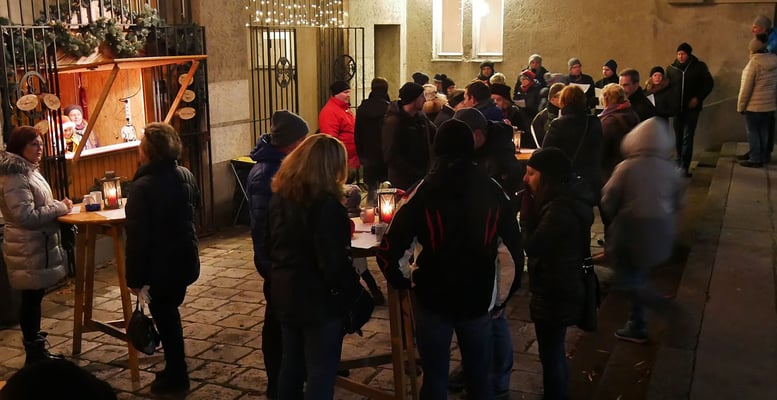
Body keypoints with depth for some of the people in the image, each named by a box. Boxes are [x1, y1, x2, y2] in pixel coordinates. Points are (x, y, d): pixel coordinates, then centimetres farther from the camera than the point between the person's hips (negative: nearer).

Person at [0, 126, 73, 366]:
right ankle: (34, 355, 9)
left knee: (34, 299, 15)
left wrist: (59, 206, 8)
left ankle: (37, 350, 24)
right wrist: (60, 207, -16)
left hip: (37, 247, 10)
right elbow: (27, 216, -25)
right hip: (28, 250, -10)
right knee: (31, 300, -1)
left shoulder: (27, 171, 13)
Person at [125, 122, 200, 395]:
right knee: (169, 313, 21)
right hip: (186, 259, 7)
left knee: (164, 317, 8)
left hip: (160, 265, -7)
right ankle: (174, 370, 33)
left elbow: (137, 237, -20)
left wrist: (134, 277, -12)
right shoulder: (186, 175, -1)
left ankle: (176, 378, 21)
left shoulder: (142, 186, -22)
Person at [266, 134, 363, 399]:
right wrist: (352, 284, -6)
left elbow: (271, 245, 12)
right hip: (319, 299, -8)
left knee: (291, 366, 21)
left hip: (285, 293, 8)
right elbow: (333, 262, -22)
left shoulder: (281, 194, 2)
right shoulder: (325, 203, -23)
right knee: (320, 375, 5)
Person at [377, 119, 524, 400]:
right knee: (479, 377, 18)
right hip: (478, 298, 2)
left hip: (434, 297, -1)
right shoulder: (492, 191, -4)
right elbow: (515, 247, -7)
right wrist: (507, 292, 4)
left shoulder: (424, 192, -10)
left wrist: (401, 282, 0)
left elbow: (388, 249, -16)